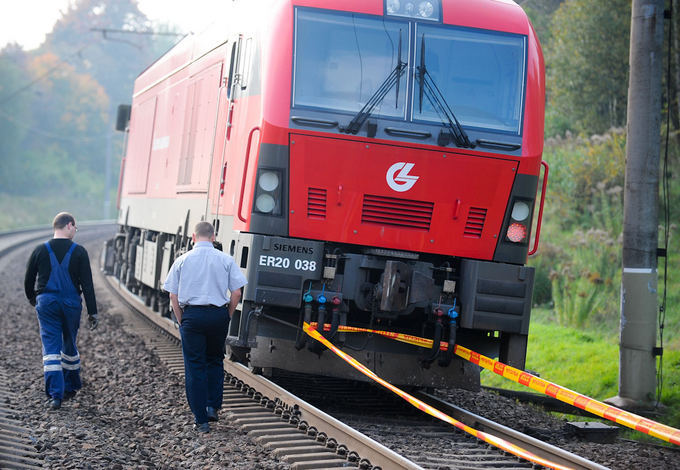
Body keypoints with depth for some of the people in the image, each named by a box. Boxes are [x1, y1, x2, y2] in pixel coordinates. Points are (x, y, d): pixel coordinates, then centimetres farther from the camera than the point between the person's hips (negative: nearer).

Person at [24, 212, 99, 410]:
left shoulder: (40, 250, 0)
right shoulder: (79, 252, -4)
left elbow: (28, 280, 8)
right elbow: (87, 284, -7)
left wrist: (32, 299, 29)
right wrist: (92, 312, -3)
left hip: (46, 303, 0)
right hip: (71, 303, 0)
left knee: (51, 348, -2)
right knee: (70, 345, 19)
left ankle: (55, 395, -12)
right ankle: (70, 387, 30)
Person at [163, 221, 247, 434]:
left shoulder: (182, 261, 2)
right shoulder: (226, 260, 1)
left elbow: (173, 296, 1)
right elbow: (236, 293, -1)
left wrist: (181, 321, 9)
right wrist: (227, 316, 9)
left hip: (191, 314, -1)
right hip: (218, 314, 1)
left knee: (194, 366, 4)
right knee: (215, 360, 22)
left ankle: (201, 420, 2)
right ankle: (213, 407, 15)